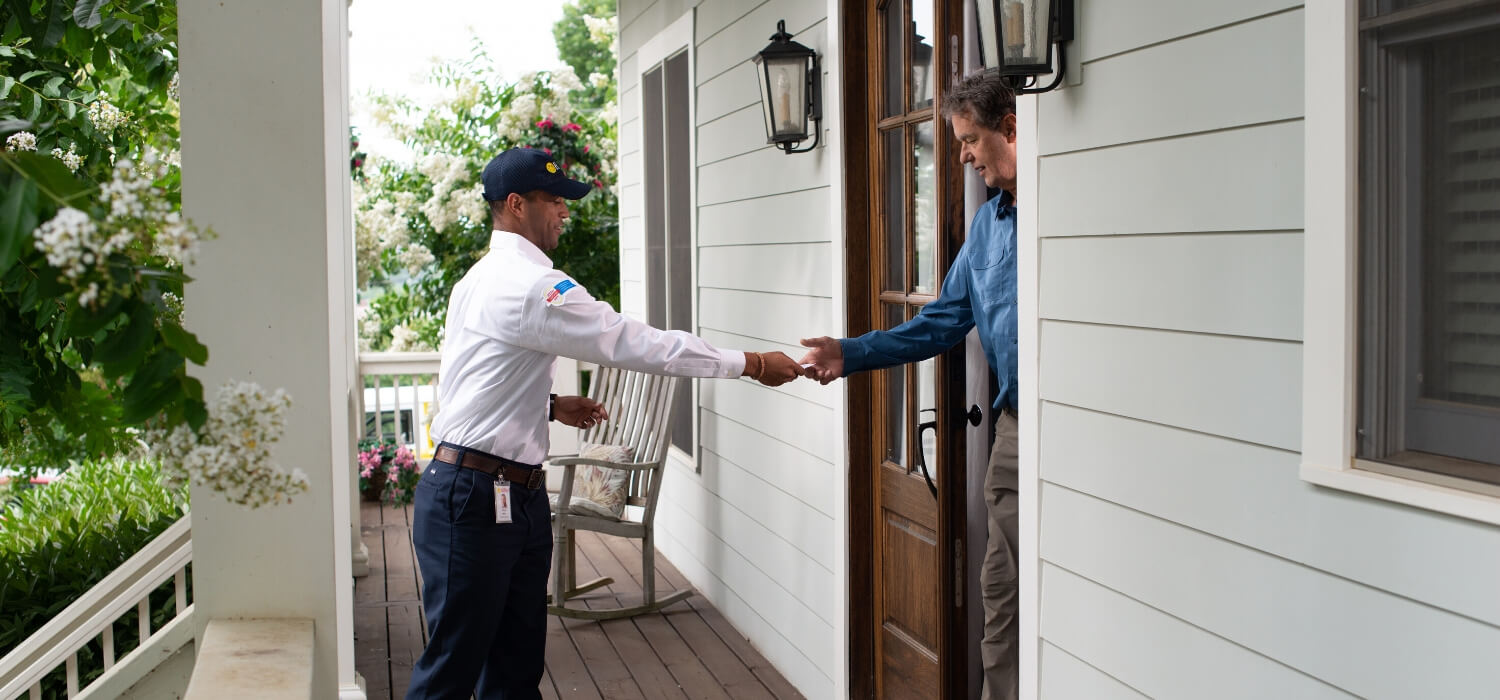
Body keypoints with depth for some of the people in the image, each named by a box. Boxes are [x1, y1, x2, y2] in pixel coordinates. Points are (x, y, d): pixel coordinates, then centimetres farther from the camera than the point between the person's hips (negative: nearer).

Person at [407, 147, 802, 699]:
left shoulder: (483, 279, 16)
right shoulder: (529, 285, -17)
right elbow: (634, 343, -18)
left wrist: (550, 406, 12)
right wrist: (751, 364, -13)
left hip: (518, 495, 10)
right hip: (473, 498, -10)